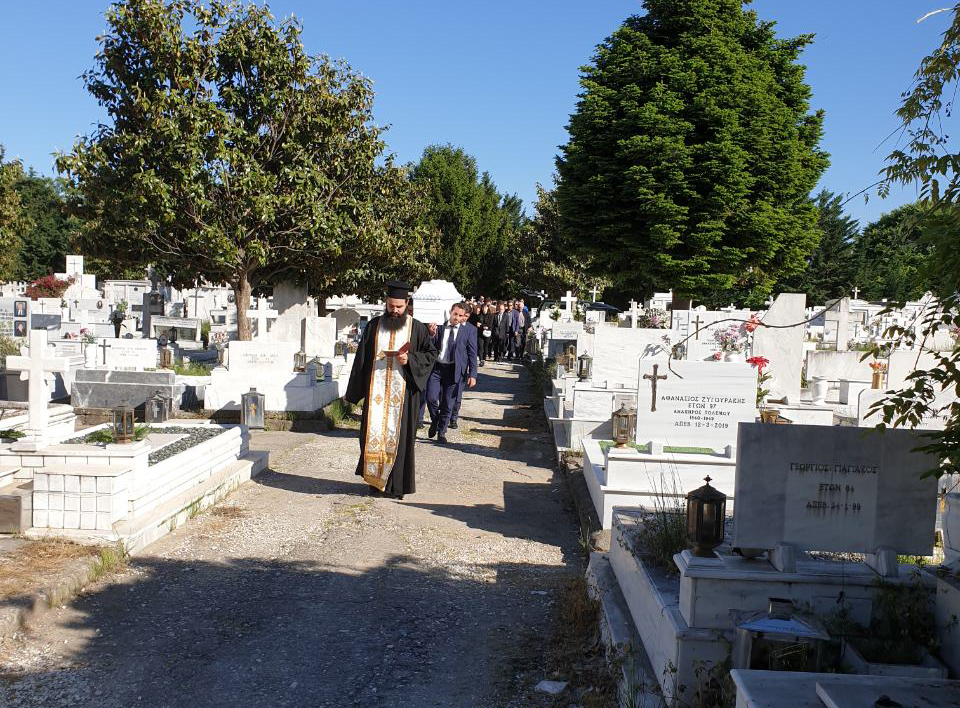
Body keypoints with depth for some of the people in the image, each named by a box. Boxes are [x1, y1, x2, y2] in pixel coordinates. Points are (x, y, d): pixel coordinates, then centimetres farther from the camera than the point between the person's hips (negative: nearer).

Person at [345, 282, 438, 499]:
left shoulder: (416, 328, 2)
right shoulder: (373, 326, 7)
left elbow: (431, 353, 5)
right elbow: (361, 358, 9)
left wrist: (410, 360, -13)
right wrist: (356, 390, 5)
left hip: (403, 391, -2)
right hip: (376, 389, 2)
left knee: (400, 436, 1)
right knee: (374, 432, 2)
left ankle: (397, 484, 10)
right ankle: (376, 478, 16)